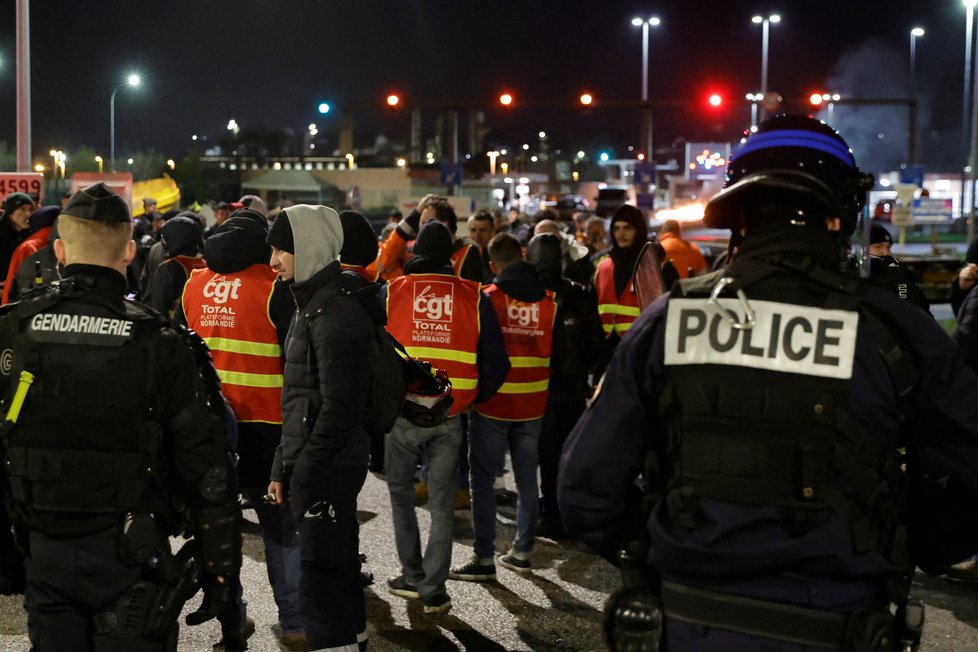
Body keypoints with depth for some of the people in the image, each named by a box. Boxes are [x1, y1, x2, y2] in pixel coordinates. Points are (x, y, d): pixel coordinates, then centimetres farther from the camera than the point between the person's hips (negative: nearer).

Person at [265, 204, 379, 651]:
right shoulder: (313, 303, 15)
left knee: (320, 576, -7)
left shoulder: (336, 312, -17)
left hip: (327, 466, -10)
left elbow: (339, 406, -21)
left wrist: (306, 472, -19)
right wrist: (283, 466, 17)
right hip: (314, 463, 10)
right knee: (339, 567, 18)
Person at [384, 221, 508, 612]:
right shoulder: (474, 298, 1)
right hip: (451, 416, 1)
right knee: (441, 503, 9)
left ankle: (413, 576, 20)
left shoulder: (392, 292, -2)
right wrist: (473, 399, 14)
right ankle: (433, 588, 10)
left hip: (403, 412, -1)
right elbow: (496, 363, 1)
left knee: (401, 492, 18)